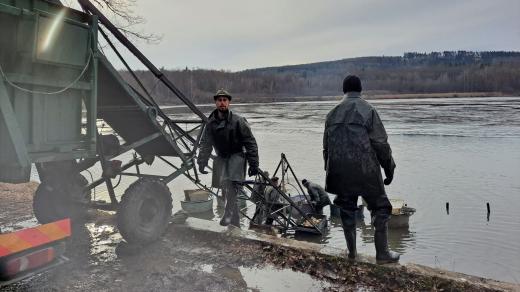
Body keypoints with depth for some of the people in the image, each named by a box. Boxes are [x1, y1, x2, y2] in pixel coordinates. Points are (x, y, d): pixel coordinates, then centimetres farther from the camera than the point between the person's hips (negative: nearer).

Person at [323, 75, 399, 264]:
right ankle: (382, 253, 12)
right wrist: (389, 168, 2)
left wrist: (330, 170, 22)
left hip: (339, 172, 4)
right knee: (380, 208, 10)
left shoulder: (333, 113, 9)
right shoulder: (367, 110, -5)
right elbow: (381, 143, -8)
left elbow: (326, 146, 13)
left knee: (347, 209, 15)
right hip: (365, 170, -4)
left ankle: (351, 251, 22)